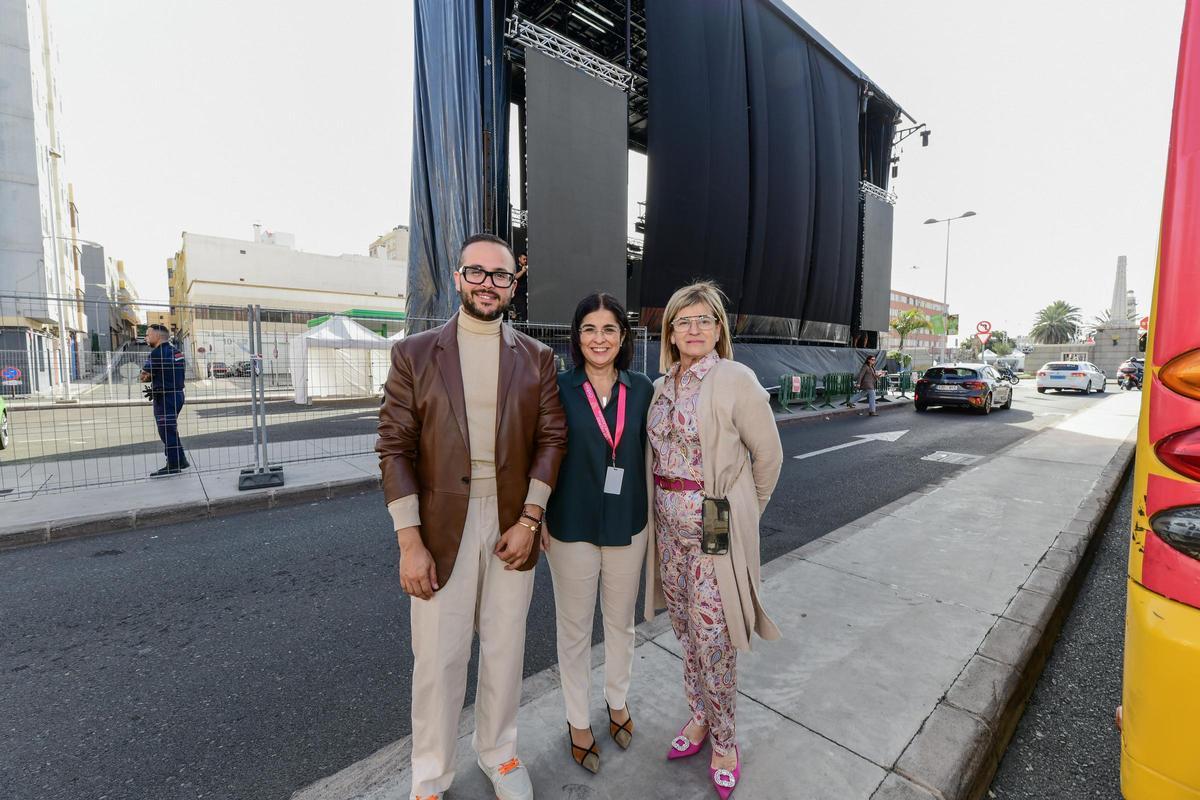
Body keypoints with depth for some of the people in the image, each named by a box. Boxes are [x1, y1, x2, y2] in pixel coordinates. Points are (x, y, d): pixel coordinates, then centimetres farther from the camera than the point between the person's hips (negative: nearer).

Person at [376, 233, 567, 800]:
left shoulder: (537, 359, 3)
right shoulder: (413, 354, -1)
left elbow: (551, 439, 1)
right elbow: (395, 449, -4)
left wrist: (529, 521, -7)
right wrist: (410, 542, -9)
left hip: (512, 524, 2)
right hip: (441, 528, -1)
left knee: (505, 648, 16)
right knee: (438, 658, 10)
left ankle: (497, 751, 43)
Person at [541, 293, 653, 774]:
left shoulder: (641, 389, -3)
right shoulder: (559, 388, -10)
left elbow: (648, 452, 5)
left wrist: (651, 515, 4)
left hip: (627, 525, 3)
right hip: (572, 526, -2)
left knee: (621, 622, 22)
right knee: (575, 629, 15)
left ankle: (618, 701, 48)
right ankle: (578, 721, 40)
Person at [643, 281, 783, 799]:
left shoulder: (734, 379, -11)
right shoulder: (662, 387, 6)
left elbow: (768, 453, -5)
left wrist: (747, 511, 5)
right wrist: (665, 505, 10)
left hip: (716, 528, -5)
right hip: (670, 526, 6)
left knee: (713, 638, 6)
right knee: (686, 631, 18)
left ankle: (724, 739, 31)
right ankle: (700, 717, 41)